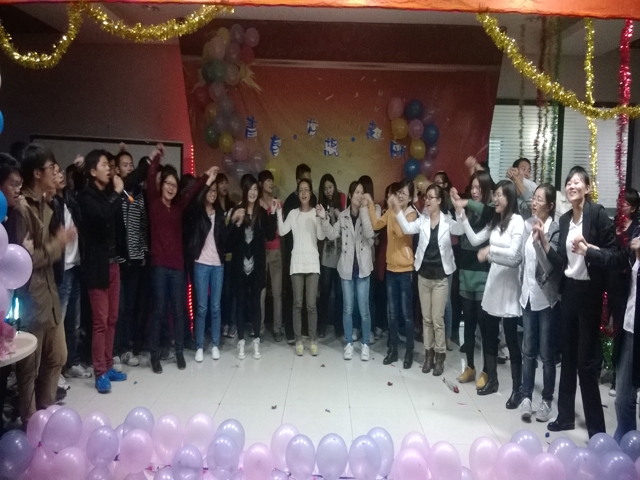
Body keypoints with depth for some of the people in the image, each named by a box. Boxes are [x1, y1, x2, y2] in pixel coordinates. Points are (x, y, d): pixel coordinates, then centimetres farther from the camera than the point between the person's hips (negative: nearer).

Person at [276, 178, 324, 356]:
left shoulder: (316, 213, 2)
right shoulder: (293, 213, 7)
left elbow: (321, 236, -8)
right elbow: (282, 232, -5)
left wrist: (320, 217, -20)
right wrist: (279, 212, -9)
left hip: (313, 262, -1)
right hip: (296, 262, 1)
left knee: (311, 304, -2)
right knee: (297, 304, 3)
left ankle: (313, 340, 9)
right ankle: (298, 340, 11)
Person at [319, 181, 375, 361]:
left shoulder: (367, 214, -3)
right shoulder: (343, 215, 5)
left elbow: (369, 234, -20)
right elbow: (332, 235, -1)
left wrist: (363, 210, -21)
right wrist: (324, 219, -14)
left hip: (362, 267, -2)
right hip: (347, 267, 2)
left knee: (364, 309, 1)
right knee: (348, 309, 8)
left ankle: (365, 344, 16)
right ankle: (349, 343, 21)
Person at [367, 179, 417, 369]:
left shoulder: (412, 214, -9)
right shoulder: (391, 211, 9)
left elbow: (401, 231, -25)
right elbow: (376, 224, -4)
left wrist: (396, 210, -23)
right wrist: (370, 205, -7)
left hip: (406, 269, -5)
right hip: (391, 268, 5)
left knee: (406, 313, 2)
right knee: (392, 313, 12)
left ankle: (409, 351, 13)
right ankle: (392, 349, 22)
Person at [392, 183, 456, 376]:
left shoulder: (448, 221, -5)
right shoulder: (422, 220, 1)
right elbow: (407, 228, -11)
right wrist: (397, 209, -21)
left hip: (440, 276, -3)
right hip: (423, 275, 3)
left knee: (437, 319, 3)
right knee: (426, 318, 12)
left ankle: (440, 356, 17)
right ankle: (429, 354, 25)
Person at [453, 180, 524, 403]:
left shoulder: (517, 221, -10)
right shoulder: (494, 221, 12)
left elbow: (515, 255, -17)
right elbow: (475, 239, 4)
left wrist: (490, 250, -19)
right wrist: (461, 214, 1)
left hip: (509, 284, -7)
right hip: (493, 280, 7)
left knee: (511, 339, 0)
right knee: (488, 335, 14)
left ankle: (517, 389, 11)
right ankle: (492, 380, 29)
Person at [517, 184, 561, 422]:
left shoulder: (555, 229, -12)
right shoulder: (527, 225, 6)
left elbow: (551, 264, -21)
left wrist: (541, 239, -32)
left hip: (546, 297, -5)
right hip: (528, 295, 5)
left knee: (546, 352, 4)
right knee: (528, 350, 8)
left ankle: (547, 400, 16)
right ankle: (526, 397, 15)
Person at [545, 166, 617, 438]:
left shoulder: (597, 213, -10)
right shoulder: (564, 219, 11)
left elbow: (614, 253, -12)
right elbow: (562, 261, 11)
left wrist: (588, 248, -25)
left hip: (589, 292, -6)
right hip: (569, 290, 6)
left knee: (587, 359, -2)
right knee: (568, 356, 13)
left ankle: (596, 428, 10)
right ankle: (565, 415, 25)